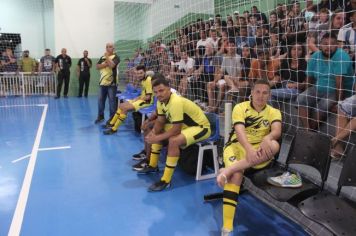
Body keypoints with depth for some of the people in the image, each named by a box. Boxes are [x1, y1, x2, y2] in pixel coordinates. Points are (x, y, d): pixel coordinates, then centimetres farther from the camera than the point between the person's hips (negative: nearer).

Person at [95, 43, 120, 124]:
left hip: (111, 83, -6)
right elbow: (97, 66, 5)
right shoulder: (102, 57, 15)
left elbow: (112, 65, -21)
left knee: (112, 101, -1)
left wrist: (107, 57, -10)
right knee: (100, 100, 10)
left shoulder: (115, 57, -4)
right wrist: (105, 64, -10)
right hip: (102, 82, 6)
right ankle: (100, 116, 23)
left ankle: (112, 118, 9)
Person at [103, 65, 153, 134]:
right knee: (121, 105, 7)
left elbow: (148, 97, -21)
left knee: (125, 108, -20)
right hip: (142, 99, 10)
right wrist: (137, 98, 5)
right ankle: (111, 124, 14)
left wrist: (137, 99, -11)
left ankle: (114, 129, -12)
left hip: (146, 101, -10)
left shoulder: (148, 80, -18)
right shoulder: (143, 80, 11)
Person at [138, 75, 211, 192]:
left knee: (173, 141, -33)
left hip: (201, 127, -9)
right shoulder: (161, 100, -5)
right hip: (185, 125, 9)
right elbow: (160, 121, 3)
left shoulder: (176, 102, -32)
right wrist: (153, 133, -15)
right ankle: (153, 165, 23)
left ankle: (166, 180, -23)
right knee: (156, 133, 8)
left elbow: (176, 130, -32)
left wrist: (157, 138, -27)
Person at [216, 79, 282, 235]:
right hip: (237, 146, -2)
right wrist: (249, 149, -37)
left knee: (274, 145, -32)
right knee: (236, 174, -32)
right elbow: (240, 131, -18)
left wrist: (267, 138, -39)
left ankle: (228, 170, -35)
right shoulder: (240, 108, -1)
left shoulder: (274, 112, 6)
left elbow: (277, 131, -15)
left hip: (259, 151, 2)